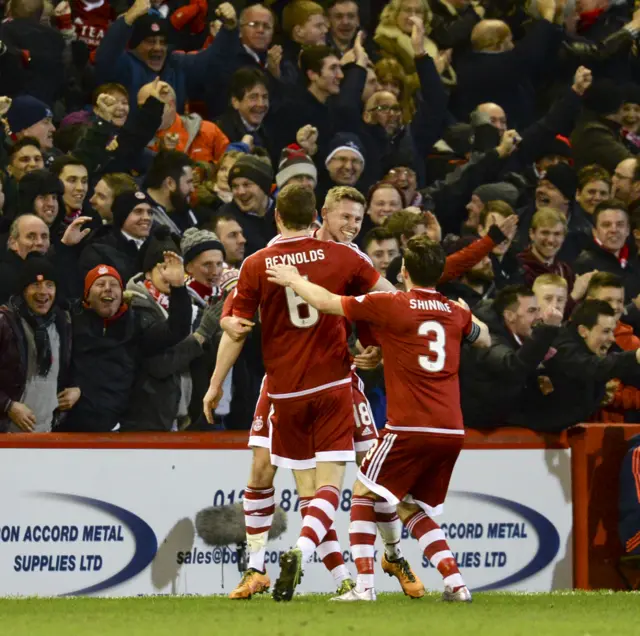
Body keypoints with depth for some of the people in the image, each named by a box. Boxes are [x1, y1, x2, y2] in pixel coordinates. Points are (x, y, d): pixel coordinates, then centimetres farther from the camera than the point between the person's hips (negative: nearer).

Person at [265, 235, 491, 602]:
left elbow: (325, 302, 1)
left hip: (410, 428, -6)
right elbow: (485, 339, 32)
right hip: (452, 431, 6)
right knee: (414, 510, 19)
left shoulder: (390, 305, -5)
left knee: (364, 496, 9)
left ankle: (364, 585, -3)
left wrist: (292, 280, 18)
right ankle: (456, 583, 5)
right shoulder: (456, 313, 11)